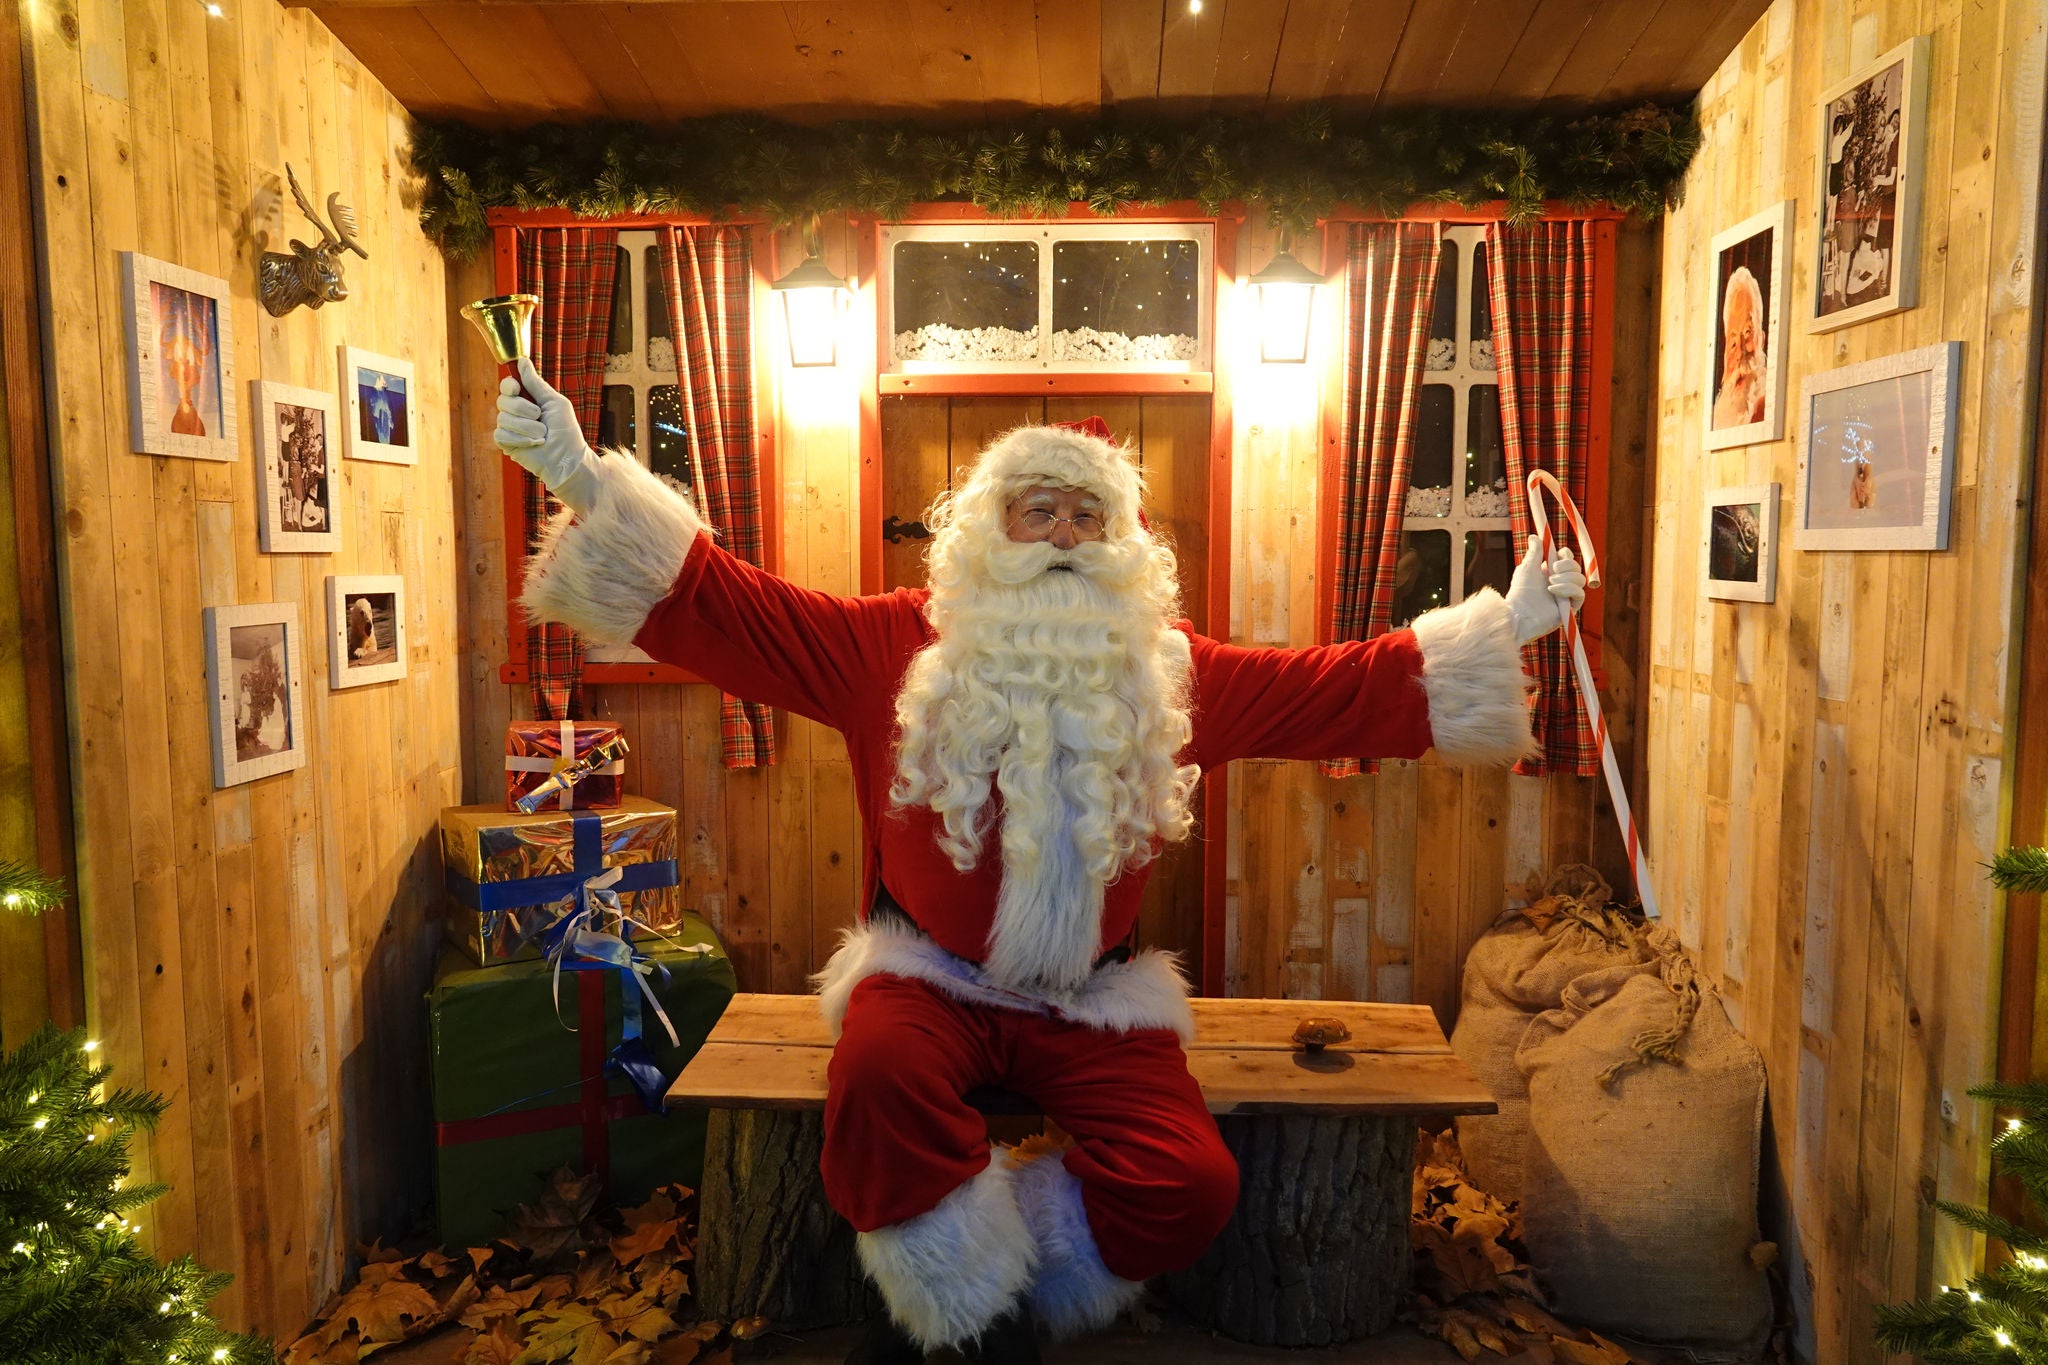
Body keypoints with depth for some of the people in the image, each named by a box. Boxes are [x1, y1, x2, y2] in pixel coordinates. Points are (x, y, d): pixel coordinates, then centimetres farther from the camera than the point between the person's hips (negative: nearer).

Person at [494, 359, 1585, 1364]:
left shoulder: (1171, 674, 3)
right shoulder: (896, 646, -4)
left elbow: (1348, 689, 6)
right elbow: (720, 607, -9)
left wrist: (1504, 624, 3)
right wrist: (585, 480, -18)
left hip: (1090, 997, 2)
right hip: (929, 976, -2)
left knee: (1191, 1183, -19)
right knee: (877, 1078, -34)